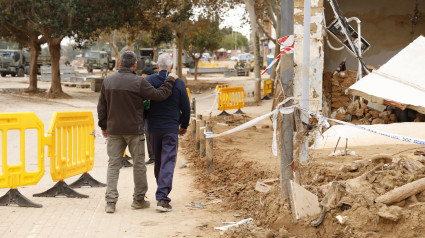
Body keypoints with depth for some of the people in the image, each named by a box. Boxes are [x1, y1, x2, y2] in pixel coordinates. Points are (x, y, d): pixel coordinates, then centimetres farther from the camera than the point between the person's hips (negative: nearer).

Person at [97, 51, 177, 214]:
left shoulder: (108, 81, 2)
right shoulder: (138, 82, -13)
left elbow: (101, 107, 7)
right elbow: (160, 95, -10)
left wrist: (103, 126, 18)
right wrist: (170, 81, 5)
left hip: (113, 130, 4)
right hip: (134, 130, -3)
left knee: (113, 164, 5)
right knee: (138, 164, 9)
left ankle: (110, 201, -3)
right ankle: (139, 199, 18)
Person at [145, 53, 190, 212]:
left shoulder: (149, 81, -3)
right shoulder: (178, 83, -6)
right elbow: (185, 107, 0)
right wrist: (184, 126, 15)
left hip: (153, 128, 2)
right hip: (171, 128, -2)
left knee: (158, 161, 17)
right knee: (168, 162, -4)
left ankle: (162, 193, 30)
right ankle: (162, 198, -14)